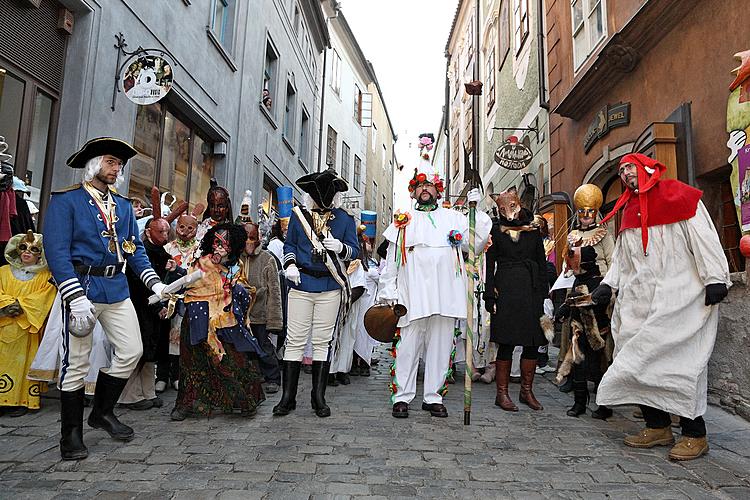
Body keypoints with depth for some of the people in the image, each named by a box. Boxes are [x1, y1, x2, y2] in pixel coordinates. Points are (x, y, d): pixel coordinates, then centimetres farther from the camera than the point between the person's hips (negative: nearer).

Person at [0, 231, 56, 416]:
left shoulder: (46, 276, 6)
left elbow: (43, 297, -6)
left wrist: (21, 305, -16)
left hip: (27, 330, -2)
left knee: (23, 363, -3)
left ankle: (21, 400, 3)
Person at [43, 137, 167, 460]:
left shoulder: (124, 205, 15)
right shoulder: (65, 200, -3)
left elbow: (136, 249, 15)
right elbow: (57, 251, -12)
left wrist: (154, 283, 1)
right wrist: (77, 297, -21)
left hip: (117, 289, 6)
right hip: (82, 287, -6)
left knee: (131, 352, 5)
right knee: (76, 362, 2)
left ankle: (103, 412, 25)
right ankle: (72, 433, 17)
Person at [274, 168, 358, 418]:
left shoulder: (345, 219, 6)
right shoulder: (299, 215, 9)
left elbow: (354, 250, 7)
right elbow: (289, 244, 15)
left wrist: (340, 247, -14)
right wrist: (290, 264, -3)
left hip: (330, 288, 0)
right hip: (301, 285, 0)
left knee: (322, 342, 6)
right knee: (295, 341, 1)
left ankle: (319, 397, 16)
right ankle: (288, 397, 11)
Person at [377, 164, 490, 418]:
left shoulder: (454, 218, 16)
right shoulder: (403, 220, 13)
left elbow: (475, 242, 4)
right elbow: (391, 259, 9)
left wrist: (476, 209, -4)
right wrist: (388, 291, 2)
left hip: (445, 297, 1)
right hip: (412, 297, -1)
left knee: (440, 346, 5)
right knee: (408, 346, 0)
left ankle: (433, 397, 17)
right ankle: (401, 397, 10)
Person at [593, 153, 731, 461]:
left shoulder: (677, 194, 1)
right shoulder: (629, 210, 20)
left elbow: (704, 237, -8)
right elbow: (621, 257, 20)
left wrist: (715, 278, -15)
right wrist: (608, 284, 7)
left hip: (679, 296, -6)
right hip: (641, 301, 6)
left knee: (680, 359, -8)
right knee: (642, 358, 1)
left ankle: (694, 434, 2)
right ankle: (658, 426, 12)